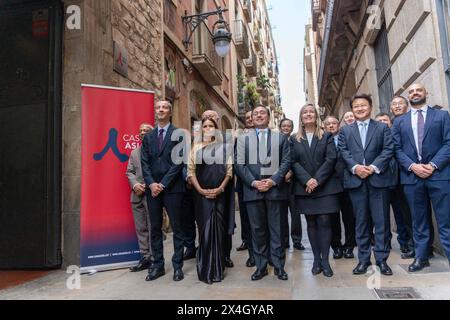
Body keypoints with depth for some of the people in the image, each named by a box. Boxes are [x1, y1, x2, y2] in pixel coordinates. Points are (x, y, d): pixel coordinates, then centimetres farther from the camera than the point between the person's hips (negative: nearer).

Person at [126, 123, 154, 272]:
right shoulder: (134, 152, 18)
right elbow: (129, 172, 14)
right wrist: (135, 184, -5)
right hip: (137, 195, 6)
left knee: (153, 228, -1)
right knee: (140, 228, 10)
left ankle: (154, 259, 8)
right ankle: (145, 258, 19)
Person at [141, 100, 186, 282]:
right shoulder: (148, 136, 13)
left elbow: (178, 161, -8)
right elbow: (145, 163, 6)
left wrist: (163, 184, -13)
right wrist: (151, 183, -9)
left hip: (172, 187, -4)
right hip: (152, 188, 4)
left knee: (177, 228, 3)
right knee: (155, 229, 10)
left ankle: (178, 266, 13)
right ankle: (158, 265, 20)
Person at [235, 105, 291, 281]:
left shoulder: (281, 137, 11)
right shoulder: (243, 138, 11)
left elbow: (286, 162, 3)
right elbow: (239, 165, 4)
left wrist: (273, 180, -10)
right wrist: (253, 182, -9)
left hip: (275, 188, 0)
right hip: (252, 189, 1)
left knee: (277, 229, 4)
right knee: (257, 229, 6)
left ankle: (279, 266, 15)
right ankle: (261, 266, 17)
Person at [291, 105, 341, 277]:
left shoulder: (327, 137, 7)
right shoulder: (294, 140, 10)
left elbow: (331, 159, -4)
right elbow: (294, 162, 0)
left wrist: (317, 180, -15)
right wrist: (307, 180, -15)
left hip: (325, 186, -1)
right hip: (304, 187, 1)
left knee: (324, 222, -4)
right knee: (311, 223, 5)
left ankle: (325, 260, 3)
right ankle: (316, 259, 13)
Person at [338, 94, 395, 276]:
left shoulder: (382, 128, 11)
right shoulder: (345, 131, 15)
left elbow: (388, 150, -1)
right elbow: (343, 152, 3)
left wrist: (374, 167, -14)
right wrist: (355, 167, -14)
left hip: (378, 178, -1)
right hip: (355, 180, 1)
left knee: (382, 220, 1)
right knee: (361, 221, 6)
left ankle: (382, 259, 12)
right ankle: (363, 259, 14)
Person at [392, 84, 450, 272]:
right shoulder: (400, 122, 14)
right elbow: (397, 149, 7)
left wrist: (433, 165, -12)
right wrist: (412, 166, -9)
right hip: (412, 176, 2)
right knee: (419, 221, 10)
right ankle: (421, 258, 19)